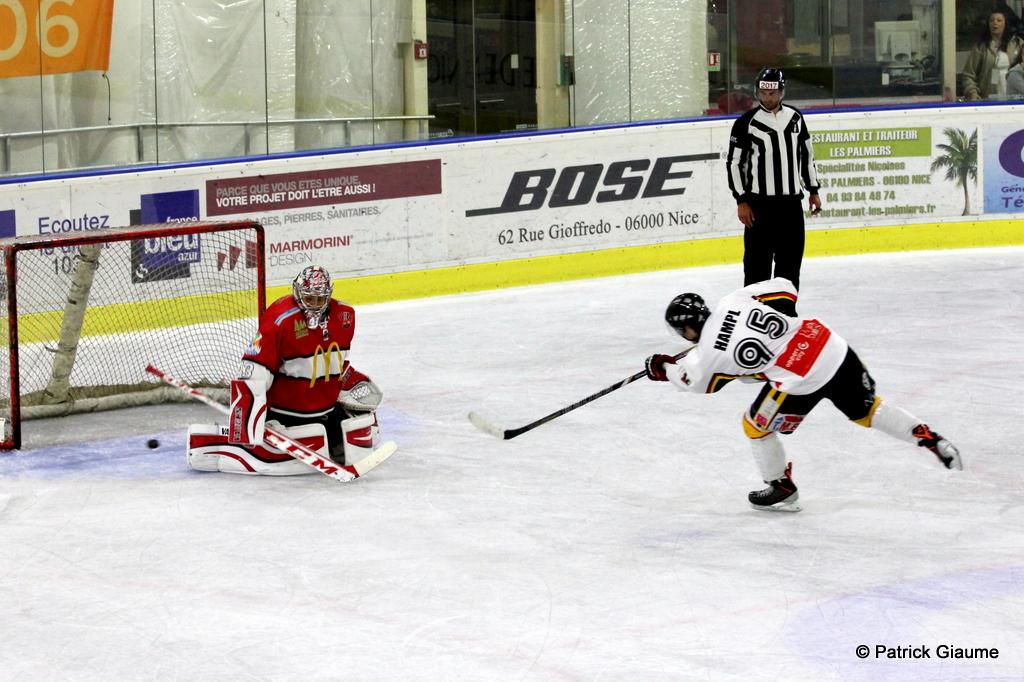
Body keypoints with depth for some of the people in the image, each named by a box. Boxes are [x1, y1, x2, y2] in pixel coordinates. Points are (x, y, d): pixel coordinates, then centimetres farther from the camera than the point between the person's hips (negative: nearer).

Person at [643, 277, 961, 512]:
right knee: (867, 410, 27)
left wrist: (662, 368, 34)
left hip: (803, 382, -6)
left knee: (757, 426, 17)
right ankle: (931, 439, 22)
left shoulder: (709, 353, -5)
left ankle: (782, 490, 30)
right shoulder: (735, 300, 6)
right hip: (833, 347, 6)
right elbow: (783, 288, 17)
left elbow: (694, 380, 16)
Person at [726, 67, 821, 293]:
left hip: (791, 202, 5)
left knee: (790, 259, 10)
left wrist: (813, 191, 16)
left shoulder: (795, 118, 7)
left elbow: (806, 155, 17)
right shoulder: (746, 123, -7)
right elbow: (734, 163, -5)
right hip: (760, 203, -4)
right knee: (758, 259, -4)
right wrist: (741, 201, -10)